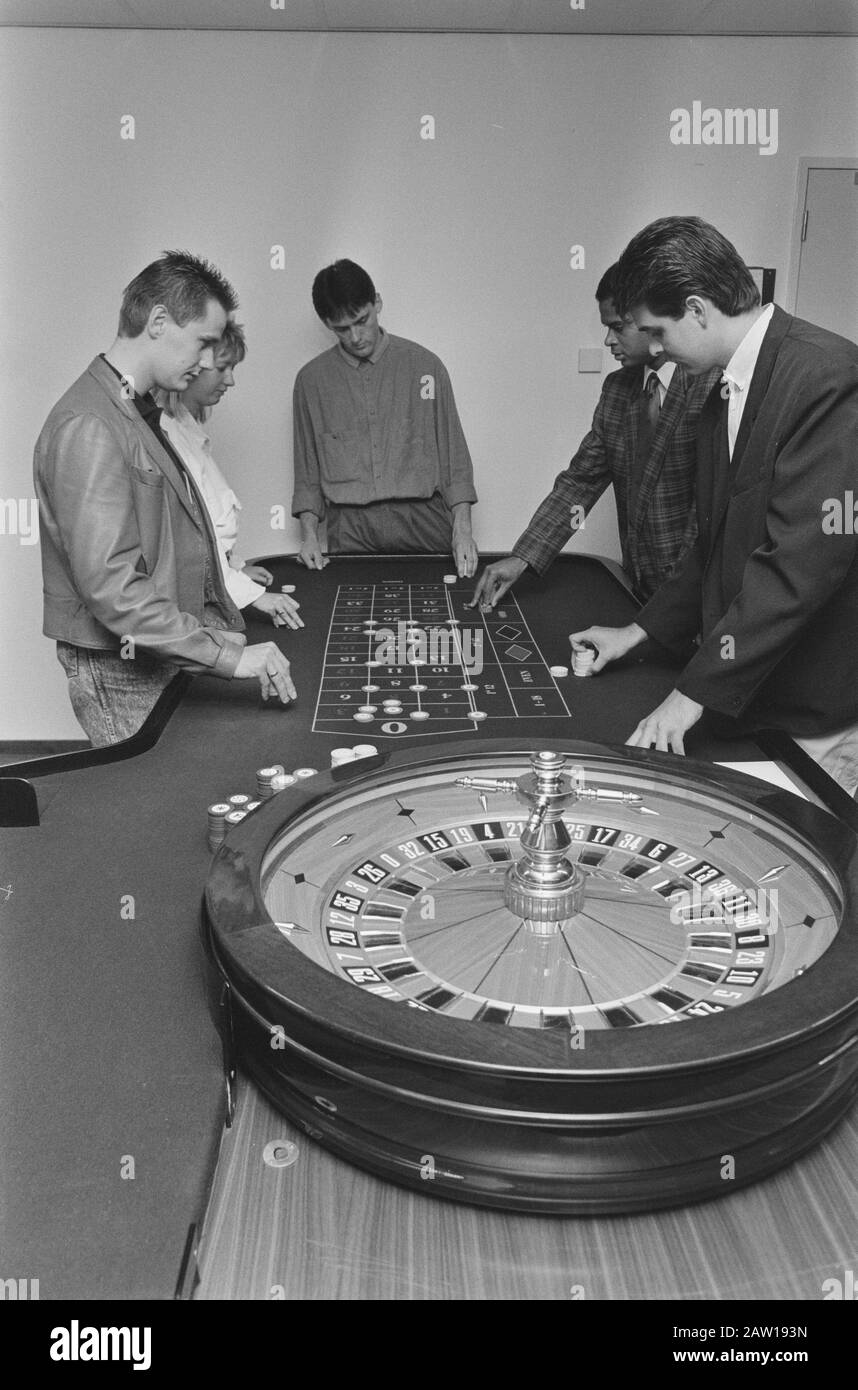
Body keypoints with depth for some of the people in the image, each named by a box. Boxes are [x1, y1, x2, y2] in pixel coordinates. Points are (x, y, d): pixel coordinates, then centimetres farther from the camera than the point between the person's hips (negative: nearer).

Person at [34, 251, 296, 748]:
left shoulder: (141, 412, 14)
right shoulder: (87, 428, -20)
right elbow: (111, 585, -27)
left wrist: (213, 626, 9)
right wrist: (227, 656, -25)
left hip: (169, 655, 9)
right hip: (123, 675, -9)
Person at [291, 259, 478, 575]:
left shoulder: (425, 365, 6)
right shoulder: (311, 379, 8)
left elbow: (454, 456, 6)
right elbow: (307, 472, 13)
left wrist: (462, 530, -5)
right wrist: (309, 534, -1)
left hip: (423, 522, 0)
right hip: (349, 531, 1)